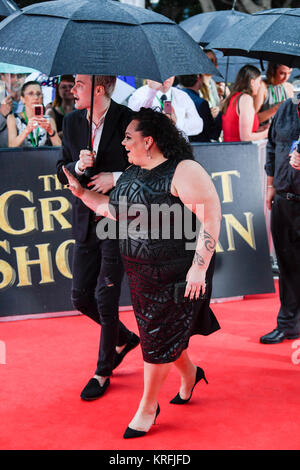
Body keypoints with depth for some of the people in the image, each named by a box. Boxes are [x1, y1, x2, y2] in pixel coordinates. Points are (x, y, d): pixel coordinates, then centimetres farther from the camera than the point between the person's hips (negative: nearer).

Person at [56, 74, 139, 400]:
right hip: (86, 222, 6)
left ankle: (103, 371, 18)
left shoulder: (129, 122, -12)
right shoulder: (72, 122, 5)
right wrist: (78, 166, -11)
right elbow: (61, 173, 10)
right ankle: (124, 338, 36)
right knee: (81, 297, 9)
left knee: (105, 299, 0)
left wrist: (117, 177, -16)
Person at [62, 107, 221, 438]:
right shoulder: (132, 173, 8)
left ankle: (148, 408, 17)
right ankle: (189, 373, 45)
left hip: (175, 274, -7)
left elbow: (211, 217, -20)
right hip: (140, 271, 7)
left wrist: (199, 268, -22)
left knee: (158, 337, 2)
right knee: (162, 332, 18)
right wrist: (81, 192, 15)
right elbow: (113, 209, 21)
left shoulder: (183, 172, -18)